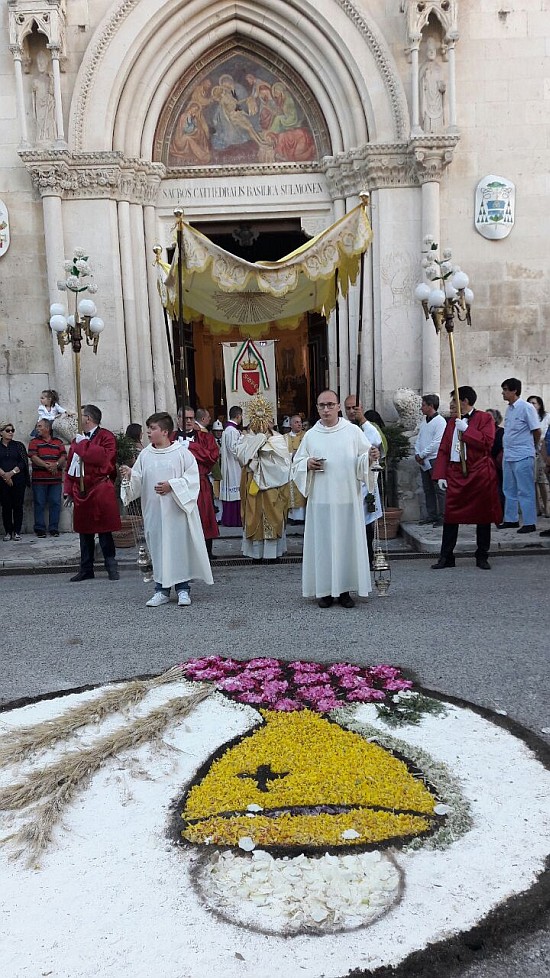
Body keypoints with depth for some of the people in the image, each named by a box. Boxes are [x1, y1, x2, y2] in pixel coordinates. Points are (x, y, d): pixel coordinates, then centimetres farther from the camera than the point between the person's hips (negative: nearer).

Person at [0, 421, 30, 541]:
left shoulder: (19, 445, 8)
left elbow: (23, 462, -1)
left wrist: (11, 473, -12)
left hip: (18, 480, 0)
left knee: (18, 506, -1)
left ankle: (17, 532, 6)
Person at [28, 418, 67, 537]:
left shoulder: (58, 442, 12)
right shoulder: (34, 442, 7)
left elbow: (63, 457, 4)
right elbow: (33, 457, -7)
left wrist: (56, 464, -17)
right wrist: (47, 466, -19)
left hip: (56, 479, 2)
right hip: (39, 479, -1)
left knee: (55, 503, 2)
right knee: (39, 504, 1)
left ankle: (54, 528, 10)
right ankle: (40, 528, 8)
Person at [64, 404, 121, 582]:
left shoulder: (106, 436, -4)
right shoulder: (77, 440, 16)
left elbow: (105, 457, -24)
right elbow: (70, 467, 17)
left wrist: (83, 445, -15)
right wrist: (69, 490, 9)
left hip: (100, 492, -6)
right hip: (81, 493, 7)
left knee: (104, 531, -3)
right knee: (84, 532, 11)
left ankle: (112, 568, 8)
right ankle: (86, 570, 19)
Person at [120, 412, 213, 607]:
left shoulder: (181, 452, -4)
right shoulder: (144, 455, 7)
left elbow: (192, 478, -7)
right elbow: (138, 481, 8)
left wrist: (172, 486, -16)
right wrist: (129, 476, -12)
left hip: (177, 510, -3)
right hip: (154, 511, 4)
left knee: (180, 546, 1)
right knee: (158, 549, 6)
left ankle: (183, 589, 12)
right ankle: (161, 590, 15)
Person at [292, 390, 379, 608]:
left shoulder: (353, 431, 4)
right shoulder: (310, 435, 8)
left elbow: (364, 460, 2)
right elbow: (296, 464, 13)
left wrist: (370, 458, -19)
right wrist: (307, 464, -7)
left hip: (347, 499, -1)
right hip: (320, 500, 1)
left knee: (347, 541, 3)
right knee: (322, 543, 2)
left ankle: (344, 589, 14)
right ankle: (325, 590, 12)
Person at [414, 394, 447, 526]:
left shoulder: (440, 421, -9)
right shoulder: (424, 422, 16)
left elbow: (437, 442, -16)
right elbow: (418, 439, 17)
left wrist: (422, 454, -12)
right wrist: (417, 454, -1)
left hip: (435, 460, -8)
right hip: (424, 461, 8)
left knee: (439, 489, -5)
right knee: (428, 490, 11)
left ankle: (442, 517, -3)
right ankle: (431, 515, 18)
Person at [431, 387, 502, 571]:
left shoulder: (485, 418, 0)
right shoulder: (452, 421, 15)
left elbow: (487, 442, -16)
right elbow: (443, 450, 11)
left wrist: (465, 428, -16)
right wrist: (441, 475, 3)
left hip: (480, 475, -4)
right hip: (455, 474, 4)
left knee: (483, 516, 4)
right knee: (450, 515, 2)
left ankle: (482, 557, 15)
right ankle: (446, 557, 8)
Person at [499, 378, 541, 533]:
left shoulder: (526, 408, -12)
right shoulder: (509, 409, 12)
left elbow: (537, 431, -8)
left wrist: (532, 448, 5)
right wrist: (506, 450, 12)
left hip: (522, 456, -8)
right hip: (508, 455, 8)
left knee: (525, 491, -4)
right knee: (509, 490, 14)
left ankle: (529, 523, 2)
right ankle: (511, 519, 24)